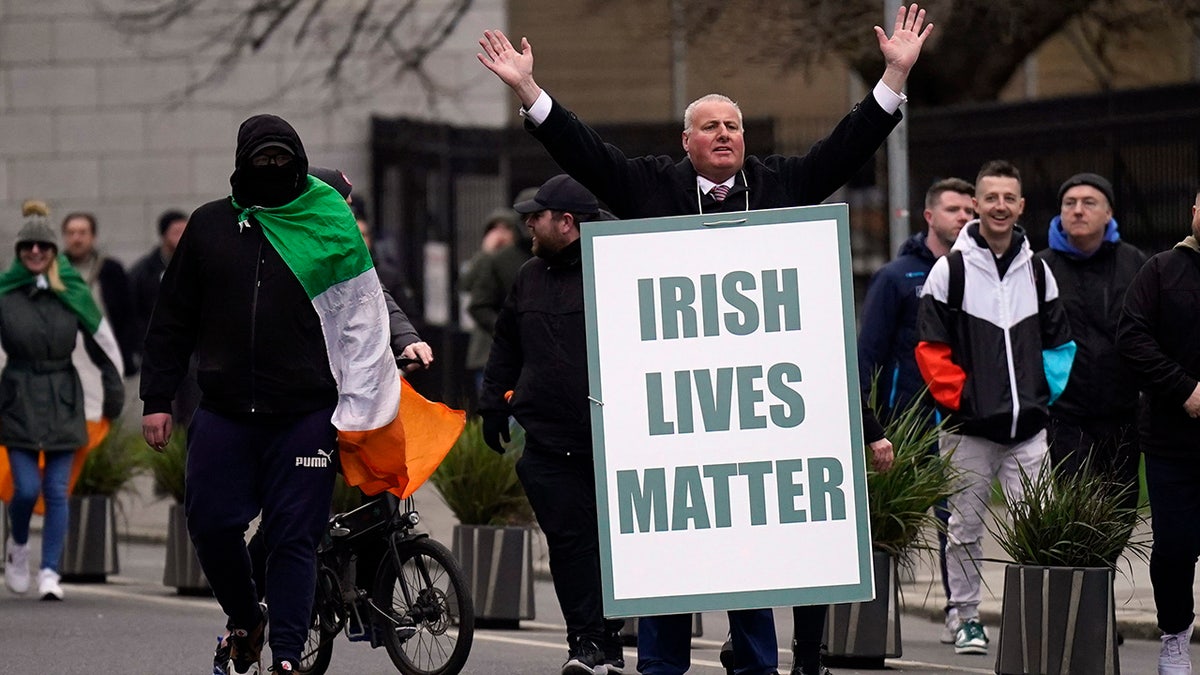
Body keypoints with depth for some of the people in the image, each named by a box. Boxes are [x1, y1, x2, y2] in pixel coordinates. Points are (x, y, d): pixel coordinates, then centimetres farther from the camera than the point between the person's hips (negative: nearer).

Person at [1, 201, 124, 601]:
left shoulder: (73, 295, 2)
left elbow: (103, 346, 11)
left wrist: (114, 392, 14)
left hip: (63, 400, 1)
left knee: (57, 490, -2)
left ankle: (50, 572, 3)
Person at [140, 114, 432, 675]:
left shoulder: (331, 226, 5)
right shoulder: (210, 226, 10)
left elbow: (367, 305, 10)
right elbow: (173, 319, 13)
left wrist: (408, 340, -7)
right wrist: (157, 398, 8)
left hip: (305, 415, -2)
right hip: (224, 412, 2)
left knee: (294, 536, -3)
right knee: (210, 523, -1)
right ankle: (244, 619, 24)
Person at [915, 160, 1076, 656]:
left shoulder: (1037, 271, 11)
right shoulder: (951, 269, 0)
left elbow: (1058, 343, 18)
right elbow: (931, 346, -1)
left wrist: (1047, 393, 5)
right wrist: (956, 397, -7)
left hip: (1028, 426, 2)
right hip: (968, 427, -2)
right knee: (965, 527, 4)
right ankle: (966, 618, 13)